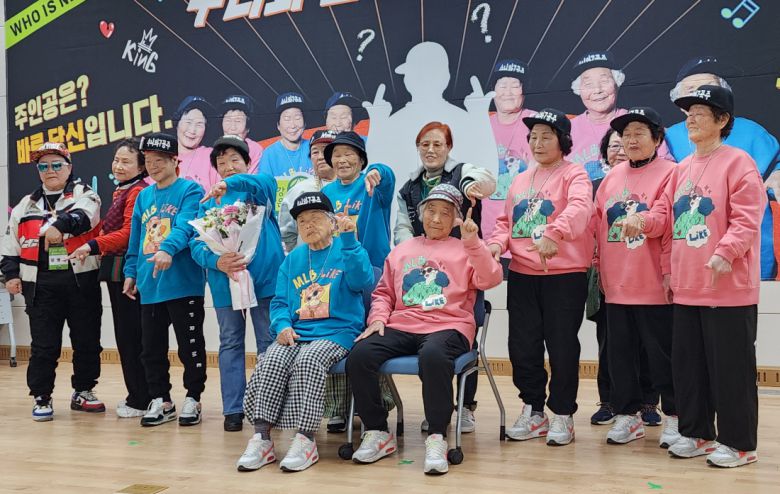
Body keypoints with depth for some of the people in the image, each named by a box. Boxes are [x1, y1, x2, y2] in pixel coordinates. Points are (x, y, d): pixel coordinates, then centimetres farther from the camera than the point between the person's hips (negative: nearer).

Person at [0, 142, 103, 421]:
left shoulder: (84, 194, 3)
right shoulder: (26, 205, 15)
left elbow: (84, 215, -21)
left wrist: (60, 224, -38)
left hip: (82, 282, -2)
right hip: (40, 286, 2)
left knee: (87, 341, 7)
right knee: (43, 345, 3)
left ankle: (83, 392, 24)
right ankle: (41, 398, 16)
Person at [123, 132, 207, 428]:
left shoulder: (190, 190, -6)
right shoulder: (143, 196, 14)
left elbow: (186, 225, -23)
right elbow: (135, 239, 19)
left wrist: (168, 249, -38)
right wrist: (131, 272, 14)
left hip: (184, 284, -6)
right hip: (149, 287, 6)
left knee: (190, 346, 4)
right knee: (151, 348, 11)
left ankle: (193, 398, 19)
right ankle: (160, 400, 25)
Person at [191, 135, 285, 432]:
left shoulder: (260, 190, 4)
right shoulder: (209, 203, 11)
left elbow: (265, 181, -22)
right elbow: (197, 245, 1)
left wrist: (230, 184, -39)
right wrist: (217, 262, -20)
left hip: (264, 276, -2)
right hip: (225, 282, 2)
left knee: (269, 343, 4)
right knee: (230, 343, 9)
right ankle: (233, 409, 17)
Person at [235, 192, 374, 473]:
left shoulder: (346, 250, 6)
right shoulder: (293, 259, 19)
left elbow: (364, 283, -14)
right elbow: (279, 301, 16)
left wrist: (348, 239, -21)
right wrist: (283, 325, -6)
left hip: (336, 332, -4)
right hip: (296, 332, 4)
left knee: (308, 361, -33)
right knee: (272, 362, -25)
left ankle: (306, 440, -28)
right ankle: (261, 438, -26)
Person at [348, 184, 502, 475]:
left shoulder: (465, 249, 14)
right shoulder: (401, 251, 25)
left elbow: (490, 280, -3)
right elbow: (383, 292, 23)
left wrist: (473, 243, -15)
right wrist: (378, 319, 4)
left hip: (448, 328, -4)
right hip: (401, 327, 4)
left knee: (433, 356, -40)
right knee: (359, 355, -24)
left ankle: (437, 438, -24)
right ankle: (377, 433, -6)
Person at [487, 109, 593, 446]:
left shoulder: (574, 174, -3)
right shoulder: (520, 180, 17)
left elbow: (579, 208, -22)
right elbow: (506, 221, 20)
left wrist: (554, 233, -40)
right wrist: (497, 242, -1)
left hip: (564, 276, -6)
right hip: (522, 276, 6)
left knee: (562, 346, 0)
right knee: (522, 346, 9)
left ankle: (562, 415, 15)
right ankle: (533, 411, 23)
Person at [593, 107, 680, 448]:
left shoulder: (668, 174, -6)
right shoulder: (612, 177, 13)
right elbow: (598, 226, 13)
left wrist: (669, 272, -15)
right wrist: (599, 268, 9)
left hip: (654, 286, -6)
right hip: (616, 285, 6)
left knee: (662, 353, 3)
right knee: (620, 352, 11)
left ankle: (674, 416, 18)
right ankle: (627, 415, 23)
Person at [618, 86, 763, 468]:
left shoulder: (738, 162, -7)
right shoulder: (682, 169, 16)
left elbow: (745, 220, -15)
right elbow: (666, 214, 14)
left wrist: (724, 253, -29)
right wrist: (640, 221, -6)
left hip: (728, 289, -8)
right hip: (686, 288, 8)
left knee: (730, 366, 0)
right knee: (687, 364, 13)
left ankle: (738, 443, 13)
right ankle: (697, 434, 26)